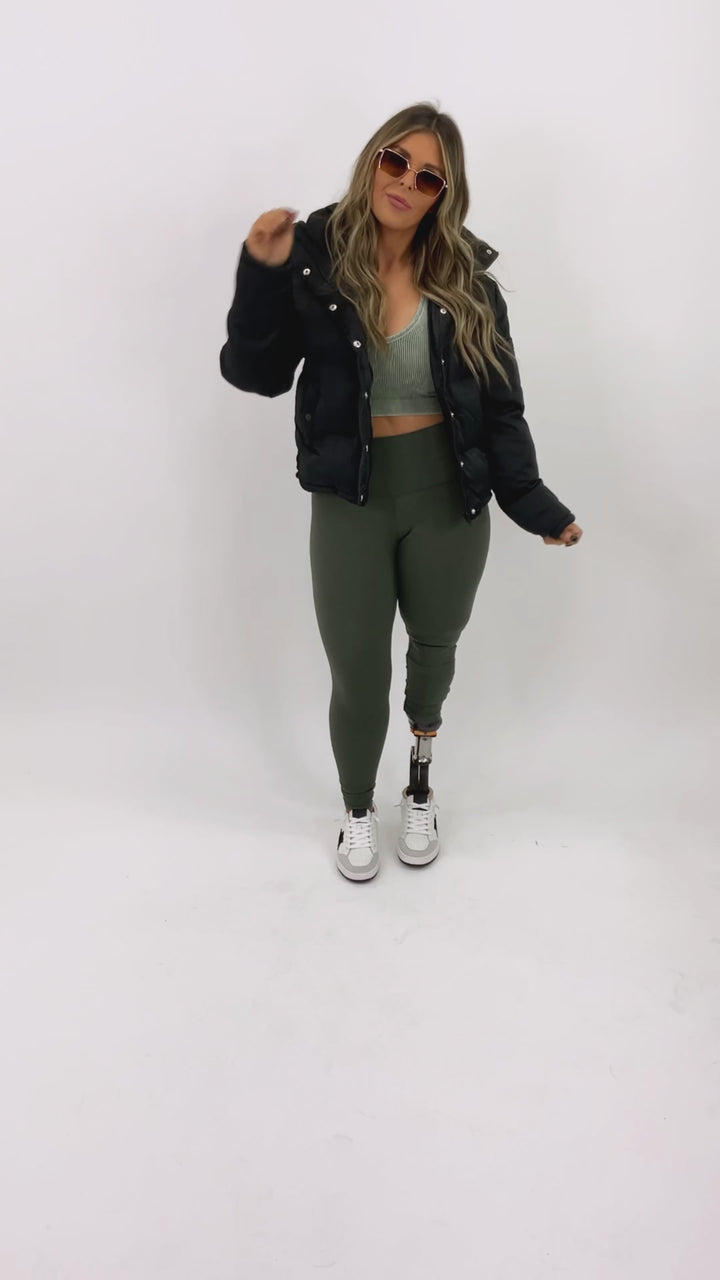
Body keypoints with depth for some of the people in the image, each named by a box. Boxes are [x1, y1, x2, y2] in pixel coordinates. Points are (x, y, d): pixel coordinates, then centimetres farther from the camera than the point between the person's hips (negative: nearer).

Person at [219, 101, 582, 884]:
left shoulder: (464, 277, -3)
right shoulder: (314, 259, -6)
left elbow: (499, 402, -2)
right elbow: (256, 375, -9)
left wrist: (531, 499, -11)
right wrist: (262, 275, -22)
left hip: (448, 498, 2)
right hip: (351, 501, -1)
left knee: (435, 643, 22)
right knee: (356, 677, 5)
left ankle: (420, 780, 52)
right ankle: (357, 811, 35)